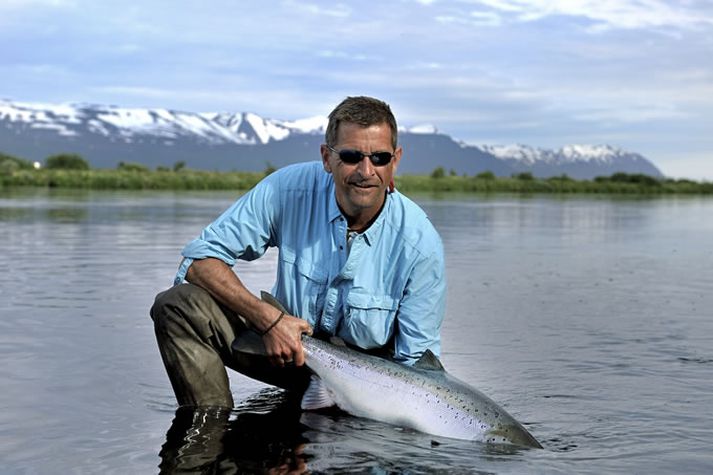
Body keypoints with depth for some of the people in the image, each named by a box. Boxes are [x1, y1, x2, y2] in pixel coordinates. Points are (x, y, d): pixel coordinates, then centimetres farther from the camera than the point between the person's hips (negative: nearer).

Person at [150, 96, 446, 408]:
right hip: (284, 341, 1)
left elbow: (416, 362, -13)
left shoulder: (420, 243, -21)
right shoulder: (289, 189, -19)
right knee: (177, 304, -20)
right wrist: (268, 319, -28)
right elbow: (200, 259, -16)